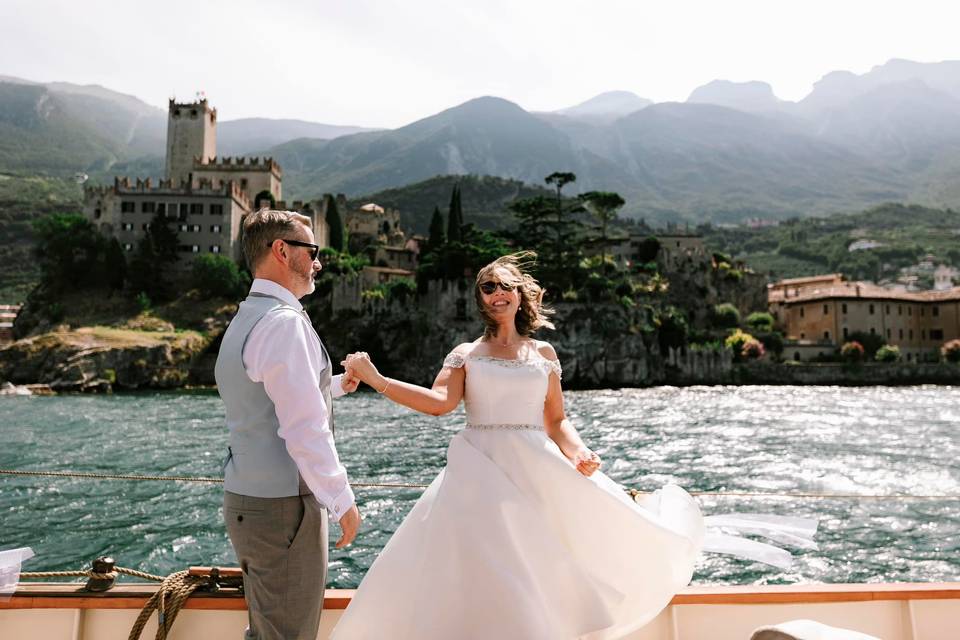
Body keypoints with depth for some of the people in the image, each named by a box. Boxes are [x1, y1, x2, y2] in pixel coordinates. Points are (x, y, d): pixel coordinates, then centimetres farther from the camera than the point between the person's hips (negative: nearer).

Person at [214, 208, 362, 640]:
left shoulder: (246, 320, 12)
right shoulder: (284, 322, -19)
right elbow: (305, 431, -24)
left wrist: (335, 384, 29)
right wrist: (343, 502, -15)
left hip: (249, 501, 10)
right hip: (283, 508, -10)